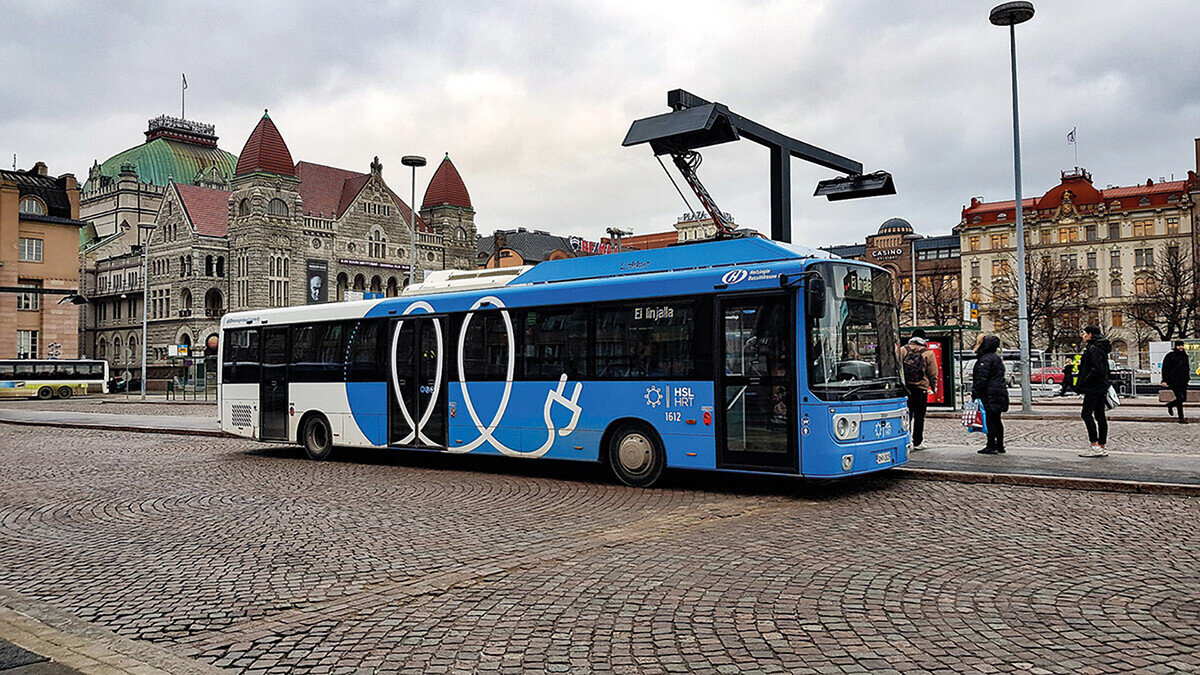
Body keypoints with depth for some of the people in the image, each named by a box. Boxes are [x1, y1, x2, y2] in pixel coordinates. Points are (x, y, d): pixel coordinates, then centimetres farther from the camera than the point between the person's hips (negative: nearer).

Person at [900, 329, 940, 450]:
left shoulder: (902, 350, 4)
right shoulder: (928, 353, -2)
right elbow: (933, 373, 1)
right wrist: (934, 387, 15)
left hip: (904, 388, 2)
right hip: (921, 388, -2)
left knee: (906, 414, 9)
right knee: (919, 416, 4)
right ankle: (917, 443, 5)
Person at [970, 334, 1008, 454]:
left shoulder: (985, 359, -14)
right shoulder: (996, 358, 19)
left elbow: (981, 379, -19)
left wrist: (975, 393, -13)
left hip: (990, 395, -10)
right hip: (1000, 392, 10)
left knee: (990, 420, -7)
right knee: (996, 420, 14)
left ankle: (991, 446, -7)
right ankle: (1000, 445, 19)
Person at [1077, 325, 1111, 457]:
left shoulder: (1094, 349, -14)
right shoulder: (1100, 348, 18)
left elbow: (1097, 370, -22)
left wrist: (1082, 383, -17)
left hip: (1093, 388, -10)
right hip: (1101, 388, 10)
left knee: (1086, 414, -10)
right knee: (1100, 416, 10)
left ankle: (1095, 446, -13)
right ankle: (1102, 447, 13)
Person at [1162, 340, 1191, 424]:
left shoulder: (1185, 355, 11)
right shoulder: (1170, 355, -7)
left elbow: (1187, 367, 24)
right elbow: (1165, 369, -7)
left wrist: (1187, 378, 16)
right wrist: (1164, 380, -12)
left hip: (1183, 381, 6)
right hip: (1174, 380, -6)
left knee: (1183, 398, 7)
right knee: (1180, 398, -13)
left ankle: (1170, 405, 35)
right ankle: (1181, 418, -8)